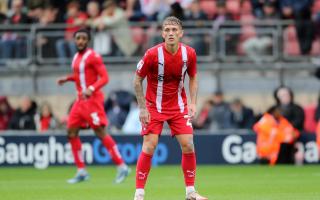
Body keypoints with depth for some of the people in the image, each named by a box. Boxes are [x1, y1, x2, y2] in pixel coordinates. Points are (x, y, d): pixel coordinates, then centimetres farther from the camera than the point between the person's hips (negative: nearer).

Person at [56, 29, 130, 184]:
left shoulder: (93, 56, -10)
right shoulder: (76, 57, 14)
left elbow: (104, 77, -16)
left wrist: (91, 89, -30)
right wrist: (68, 78, 13)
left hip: (92, 99, -8)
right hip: (80, 100, 8)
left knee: (100, 133, -13)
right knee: (71, 133, 3)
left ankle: (122, 167, -8)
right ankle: (81, 171, 8)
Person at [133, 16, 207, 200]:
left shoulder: (189, 53, -10)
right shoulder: (152, 54, -19)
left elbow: (193, 78, 7)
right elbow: (137, 81, -8)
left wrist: (193, 103, -4)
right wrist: (142, 109, -12)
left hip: (178, 106, 3)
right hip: (154, 107, -3)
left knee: (188, 145, -4)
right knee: (149, 147, -10)